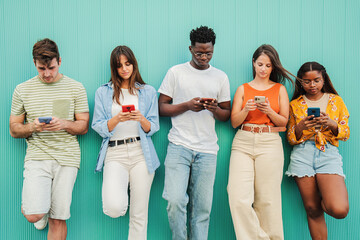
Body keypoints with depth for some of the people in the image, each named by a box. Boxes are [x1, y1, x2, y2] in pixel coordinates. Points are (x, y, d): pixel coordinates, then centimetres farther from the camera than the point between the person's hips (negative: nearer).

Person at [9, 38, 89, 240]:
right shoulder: (22, 90, 7)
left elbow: (84, 127, 7)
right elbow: (14, 130, 10)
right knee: (33, 215, -14)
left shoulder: (76, 88, 6)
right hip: (37, 155, 0)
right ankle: (42, 208, 22)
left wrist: (65, 124, -14)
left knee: (58, 220, 0)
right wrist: (31, 127, -12)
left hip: (67, 157, 0)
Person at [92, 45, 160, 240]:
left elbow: (153, 128, 8)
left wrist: (142, 119, -14)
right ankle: (117, 193, 16)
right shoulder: (103, 92, 10)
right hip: (114, 153, -1)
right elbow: (98, 127, 3)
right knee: (114, 208, -19)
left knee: (139, 214, 1)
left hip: (141, 153, 1)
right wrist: (117, 119, -16)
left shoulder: (148, 92, 11)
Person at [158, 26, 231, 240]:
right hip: (179, 146, -2)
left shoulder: (221, 77, 12)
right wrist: (187, 105, -11)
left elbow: (227, 115, 15)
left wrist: (215, 109, -7)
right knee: (175, 201, -11)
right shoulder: (176, 72, 7)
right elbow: (162, 107, 5)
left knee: (202, 207, 3)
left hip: (207, 150, 2)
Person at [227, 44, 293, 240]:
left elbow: (284, 122, 9)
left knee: (266, 200, -3)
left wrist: (269, 111, -9)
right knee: (238, 199, -12)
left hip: (270, 144, -1)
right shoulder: (243, 89, 14)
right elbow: (234, 122, 9)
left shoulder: (280, 89, 13)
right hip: (243, 143, 1)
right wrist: (246, 109, -10)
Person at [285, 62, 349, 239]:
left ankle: (325, 201, 17)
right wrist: (300, 127, -11)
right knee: (312, 210, 0)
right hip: (303, 154, 1)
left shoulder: (336, 100, 14)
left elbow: (346, 134, 10)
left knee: (340, 210, -17)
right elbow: (291, 139, 11)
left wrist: (332, 124, -11)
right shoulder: (295, 104, 13)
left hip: (329, 153, 0)